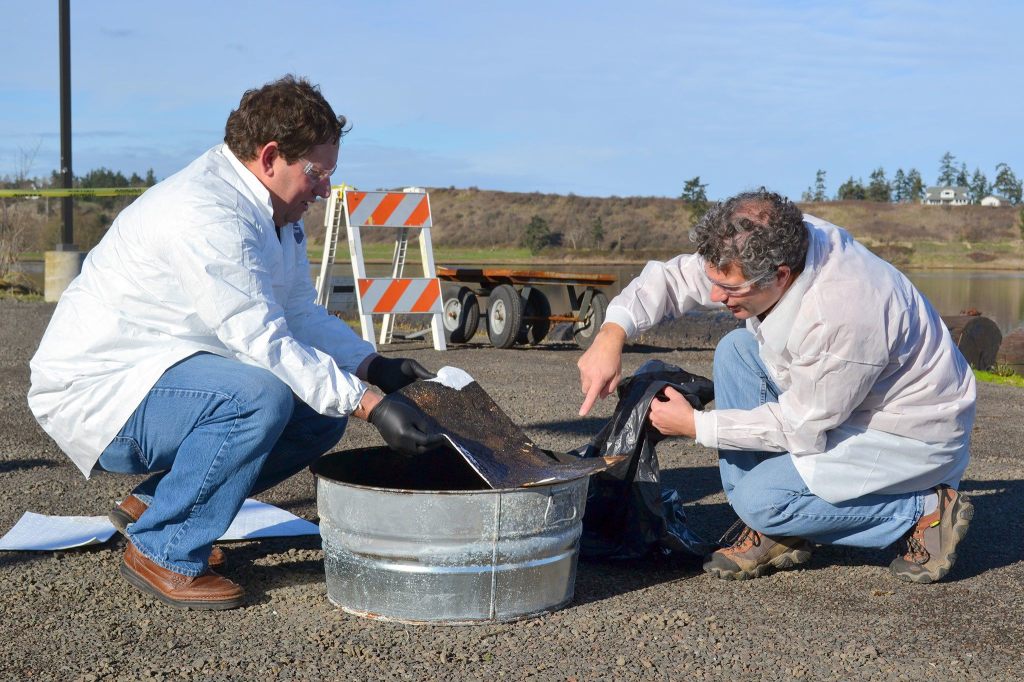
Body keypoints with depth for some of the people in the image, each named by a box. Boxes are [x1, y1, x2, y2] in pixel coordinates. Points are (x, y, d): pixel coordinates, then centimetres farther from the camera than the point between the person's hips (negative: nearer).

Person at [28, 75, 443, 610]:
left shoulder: (274, 211, 7)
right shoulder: (203, 215, -25)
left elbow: (302, 314, 11)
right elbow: (266, 342, -29)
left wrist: (374, 366, -4)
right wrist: (371, 406, -28)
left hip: (154, 377, 10)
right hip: (93, 391, -10)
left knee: (321, 414, 1)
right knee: (261, 397, -32)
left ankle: (153, 504, 12)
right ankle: (162, 554, -13)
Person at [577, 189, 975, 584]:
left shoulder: (841, 316, -37)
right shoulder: (771, 246, -15)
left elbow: (799, 428, -24)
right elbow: (672, 278, -5)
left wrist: (695, 426, -16)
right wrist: (611, 334, -21)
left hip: (918, 434, -9)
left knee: (760, 499, -19)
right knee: (736, 351, -4)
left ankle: (927, 512, -3)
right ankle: (774, 531, 2)